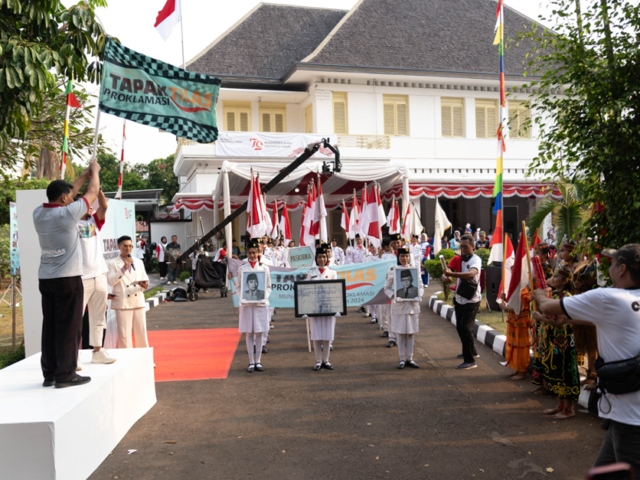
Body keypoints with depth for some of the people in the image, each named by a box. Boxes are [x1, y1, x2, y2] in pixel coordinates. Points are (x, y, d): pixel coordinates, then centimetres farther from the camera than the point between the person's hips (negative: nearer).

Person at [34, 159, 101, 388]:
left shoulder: (38, 214, 5)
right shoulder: (68, 213, -14)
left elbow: (67, 193, 21)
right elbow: (92, 193, 0)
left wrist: (84, 175, 28)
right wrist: (95, 171, 17)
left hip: (45, 279, 7)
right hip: (68, 279, -7)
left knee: (50, 326, 11)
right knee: (69, 327, 0)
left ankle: (49, 373, 17)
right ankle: (65, 374, 4)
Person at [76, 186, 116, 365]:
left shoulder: (94, 221, 10)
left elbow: (104, 206, -3)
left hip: (100, 275, 6)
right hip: (81, 278, -6)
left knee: (98, 317, 12)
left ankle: (97, 351, 21)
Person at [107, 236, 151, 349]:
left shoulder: (139, 262, 17)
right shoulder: (113, 263, 3)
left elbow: (145, 279, 17)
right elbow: (111, 281, -10)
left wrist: (144, 285, -7)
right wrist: (123, 269, -19)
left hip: (138, 301, 4)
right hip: (123, 303, -4)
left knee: (141, 333, 6)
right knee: (124, 335, -2)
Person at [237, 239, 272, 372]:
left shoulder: (264, 268, 5)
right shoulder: (242, 268, 4)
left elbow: (268, 287, 7)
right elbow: (239, 287, 6)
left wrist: (264, 297, -11)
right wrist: (243, 298, -12)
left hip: (261, 304, 0)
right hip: (247, 304, 0)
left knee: (259, 333, 4)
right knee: (249, 333, 3)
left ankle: (258, 361, 12)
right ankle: (251, 362, 9)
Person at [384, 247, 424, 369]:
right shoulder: (392, 271, -1)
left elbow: (421, 287, 8)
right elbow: (387, 288, 3)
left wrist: (418, 295, -12)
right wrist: (392, 295, -16)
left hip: (412, 305, 2)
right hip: (399, 305, -2)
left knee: (410, 333, 8)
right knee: (400, 333, 3)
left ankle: (410, 358, 18)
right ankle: (402, 359, 14)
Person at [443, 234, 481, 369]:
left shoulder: (476, 260, -15)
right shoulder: (460, 259, 8)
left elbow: (471, 274, -35)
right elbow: (450, 271, 11)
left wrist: (451, 274, -44)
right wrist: (447, 277, -14)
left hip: (471, 300, -8)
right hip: (459, 299, 8)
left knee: (465, 328, -11)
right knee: (460, 327, 17)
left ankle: (470, 360, -4)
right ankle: (471, 351, 37)